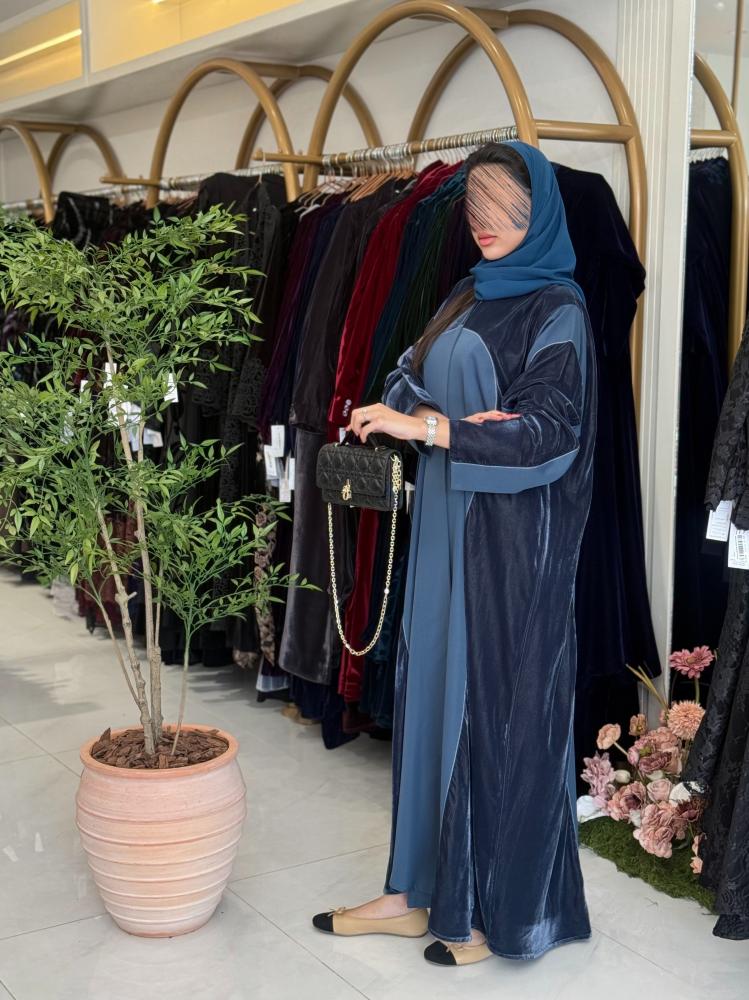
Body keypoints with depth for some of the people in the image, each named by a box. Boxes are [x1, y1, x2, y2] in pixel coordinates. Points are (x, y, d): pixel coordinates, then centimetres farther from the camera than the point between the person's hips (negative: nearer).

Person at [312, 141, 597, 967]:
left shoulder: (557, 309, -8)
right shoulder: (467, 299, 15)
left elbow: (549, 429, -18)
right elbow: (408, 381, 7)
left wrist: (432, 427, -25)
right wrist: (457, 423, -14)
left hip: (512, 541, -7)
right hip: (447, 527, 7)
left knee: (500, 704, 0)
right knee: (433, 695, 10)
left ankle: (504, 908, 15)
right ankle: (423, 890, 22)